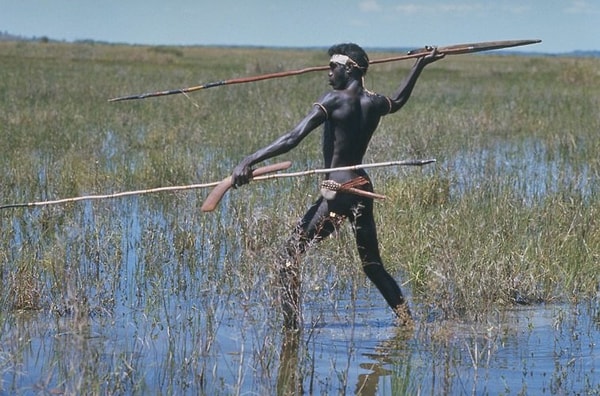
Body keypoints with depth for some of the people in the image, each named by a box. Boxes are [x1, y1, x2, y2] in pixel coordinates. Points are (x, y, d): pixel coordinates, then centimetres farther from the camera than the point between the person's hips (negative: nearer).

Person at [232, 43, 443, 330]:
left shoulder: (334, 100, -10)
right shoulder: (375, 104, 9)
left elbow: (293, 138, -19)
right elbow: (398, 101, 36)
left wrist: (250, 161, -22)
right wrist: (420, 64, 48)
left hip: (338, 190, -8)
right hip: (363, 189, 8)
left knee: (291, 254, -4)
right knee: (372, 265, 21)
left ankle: (290, 326, -12)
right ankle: (407, 320, 22)